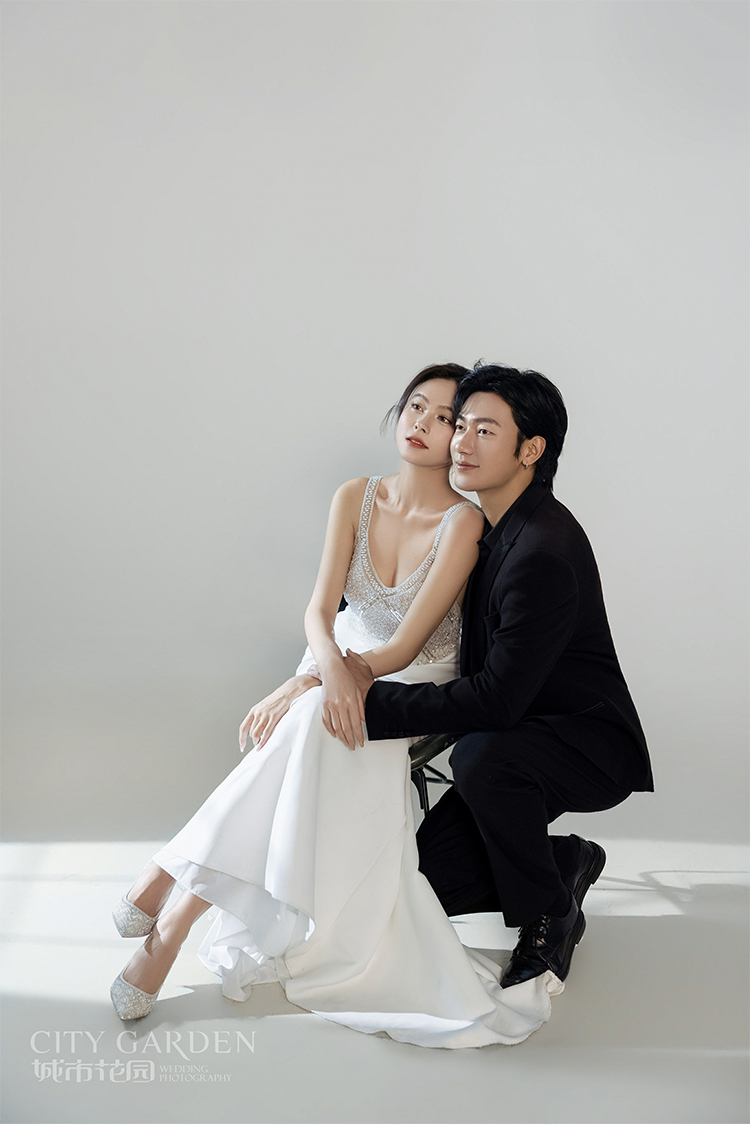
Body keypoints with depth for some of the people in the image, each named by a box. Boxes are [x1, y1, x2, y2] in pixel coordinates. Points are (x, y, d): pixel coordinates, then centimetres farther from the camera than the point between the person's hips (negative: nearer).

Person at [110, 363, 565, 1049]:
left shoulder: (464, 522, -16)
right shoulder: (356, 499, -1)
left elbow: (404, 647, -20)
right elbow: (320, 611, -7)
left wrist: (302, 688, -29)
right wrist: (330, 667, -31)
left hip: (414, 687, -3)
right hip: (338, 670, 3)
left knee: (315, 731, -34)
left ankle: (177, 890, -26)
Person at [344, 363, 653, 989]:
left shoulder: (546, 553, -28)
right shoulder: (495, 526, 3)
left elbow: (497, 698, -31)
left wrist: (376, 698, -26)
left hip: (592, 747, -8)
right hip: (517, 736, 8)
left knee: (482, 758, -39)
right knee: (433, 880, -5)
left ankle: (548, 918, -13)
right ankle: (565, 863, 19)